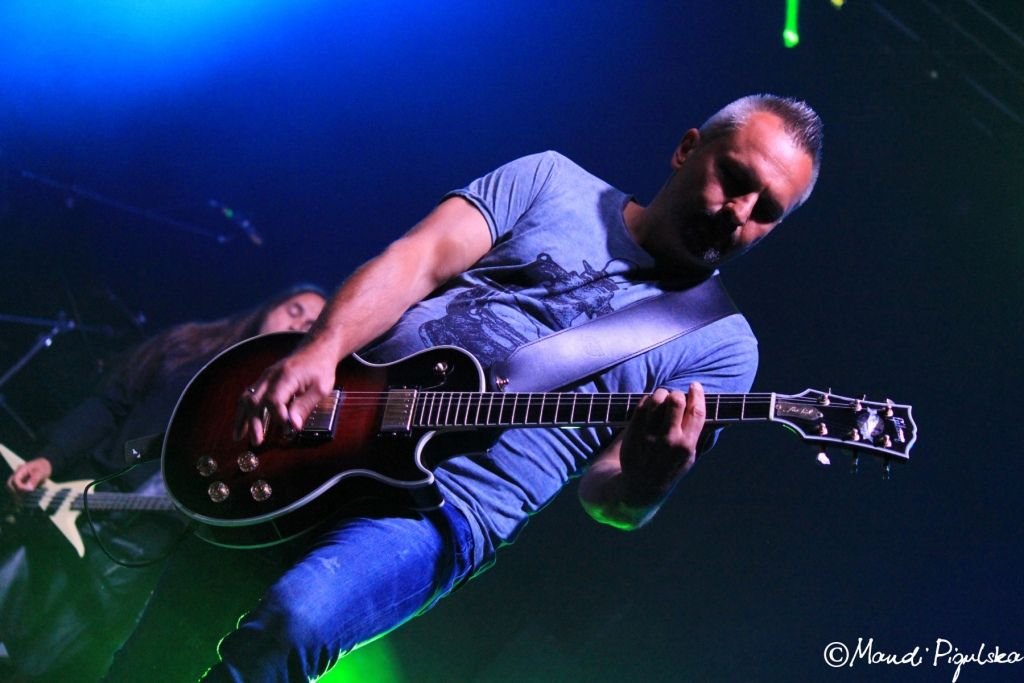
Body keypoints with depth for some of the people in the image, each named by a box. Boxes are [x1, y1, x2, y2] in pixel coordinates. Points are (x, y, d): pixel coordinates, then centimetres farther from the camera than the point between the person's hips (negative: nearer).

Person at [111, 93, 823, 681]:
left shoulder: (720, 344, 6)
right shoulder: (550, 181, 10)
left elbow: (605, 497, 0)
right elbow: (419, 258, -1)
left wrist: (645, 481, -26)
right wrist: (319, 352, -19)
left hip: (443, 506, -3)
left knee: (293, 620, -31)